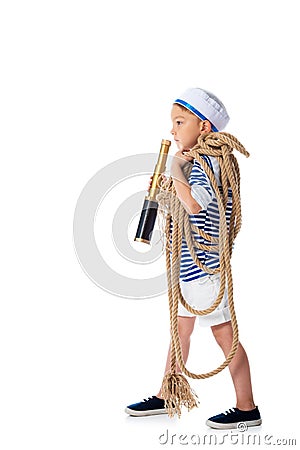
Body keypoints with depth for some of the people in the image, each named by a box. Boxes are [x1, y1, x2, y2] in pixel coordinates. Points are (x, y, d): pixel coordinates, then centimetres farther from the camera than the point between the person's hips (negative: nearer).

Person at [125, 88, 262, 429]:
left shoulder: (207, 162, -17)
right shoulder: (195, 162, 13)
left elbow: (194, 203, -33)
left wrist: (175, 169, -21)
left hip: (203, 264, -10)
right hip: (188, 264, 10)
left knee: (224, 334, -2)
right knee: (180, 329, 17)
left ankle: (247, 408, 9)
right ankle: (166, 397, 30)